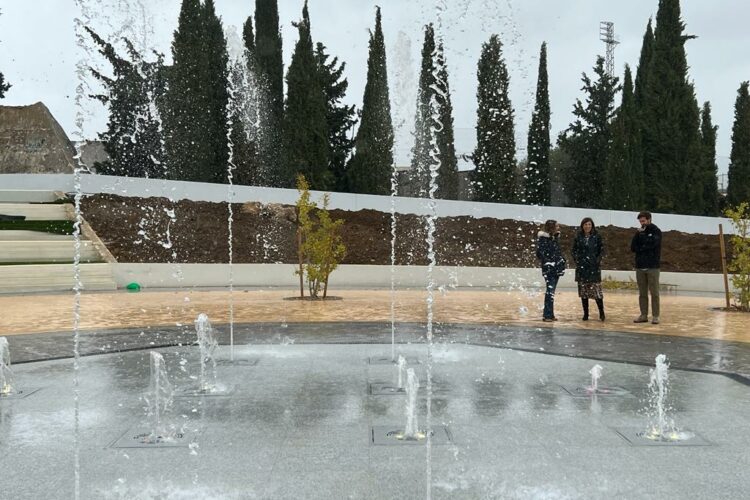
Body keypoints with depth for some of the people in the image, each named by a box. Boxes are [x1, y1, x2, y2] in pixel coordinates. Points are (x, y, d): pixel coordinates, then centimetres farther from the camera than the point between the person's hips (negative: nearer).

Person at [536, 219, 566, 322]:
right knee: (550, 291, -10)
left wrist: (562, 261, 11)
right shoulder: (543, 238, -10)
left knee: (551, 291, 11)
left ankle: (549, 314, 17)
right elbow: (540, 253, -15)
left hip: (556, 268, 8)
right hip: (548, 268, -8)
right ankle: (547, 315, -7)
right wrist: (547, 263, -19)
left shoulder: (555, 237, 15)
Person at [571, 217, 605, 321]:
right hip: (581, 267, 2)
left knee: (596, 289, -9)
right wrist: (576, 259, -4)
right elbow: (574, 250, 10)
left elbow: (602, 250, 4)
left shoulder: (596, 237, 3)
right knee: (583, 291, 4)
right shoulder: (578, 237, 6)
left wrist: (598, 259, -8)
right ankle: (585, 314, 12)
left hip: (594, 267, -2)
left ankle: (601, 312, 5)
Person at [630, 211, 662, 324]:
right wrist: (637, 234, -9)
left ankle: (655, 316, 1)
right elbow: (633, 247, 2)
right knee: (642, 293, 7)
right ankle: (644, 315, 12)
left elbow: (652, 244, -15)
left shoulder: (656, 231, -1)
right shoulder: (639, 232, 12)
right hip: (640, 267, 4)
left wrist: (640, 248, -5)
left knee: (654, 293, -3)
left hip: (652, 267, -4)